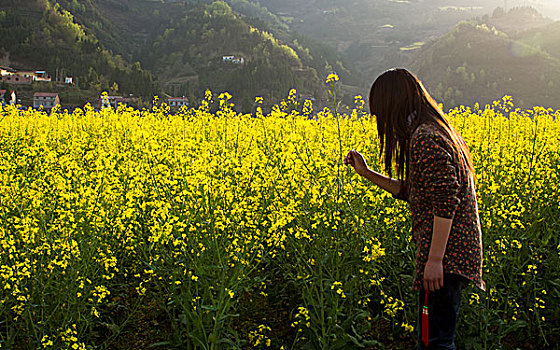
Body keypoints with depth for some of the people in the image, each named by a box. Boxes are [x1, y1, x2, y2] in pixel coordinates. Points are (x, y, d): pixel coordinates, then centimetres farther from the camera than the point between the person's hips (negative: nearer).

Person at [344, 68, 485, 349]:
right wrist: (366, 173, 18)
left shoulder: (425, 138, -17)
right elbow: (411, 191, 22)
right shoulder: (433, 130, 16)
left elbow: (446, 201, -23)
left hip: (445, 252, -11)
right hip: (458, 247, 11)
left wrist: (435, 259, -22)